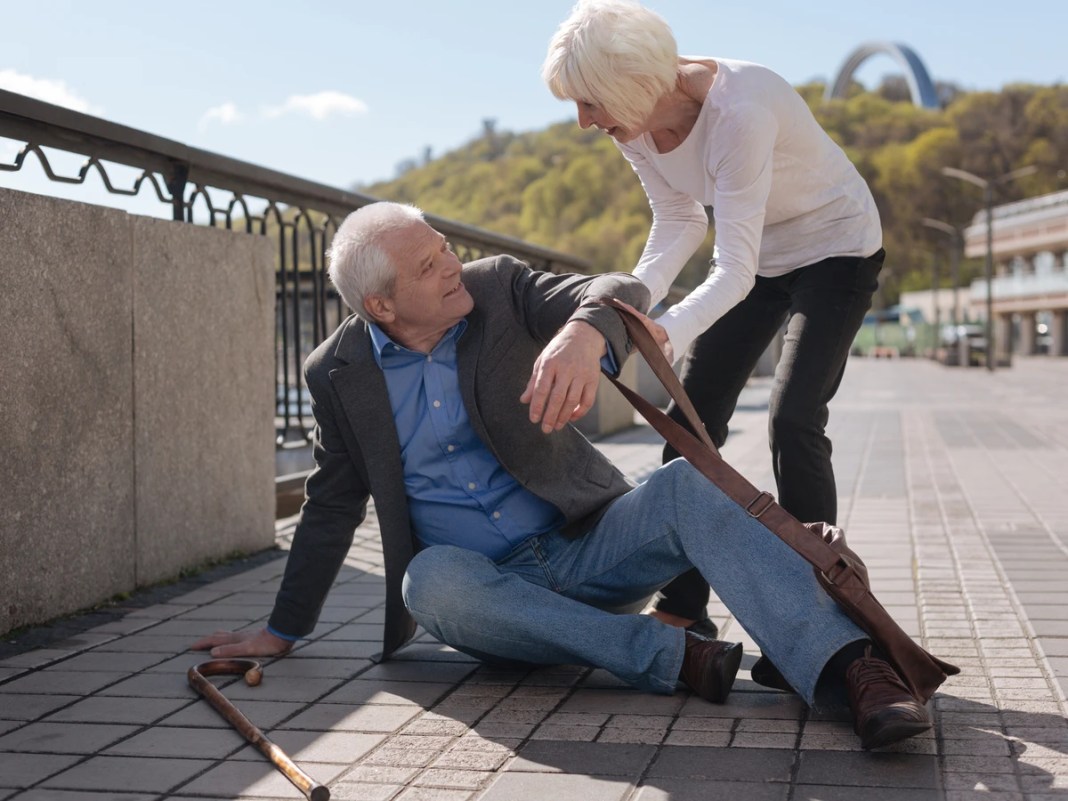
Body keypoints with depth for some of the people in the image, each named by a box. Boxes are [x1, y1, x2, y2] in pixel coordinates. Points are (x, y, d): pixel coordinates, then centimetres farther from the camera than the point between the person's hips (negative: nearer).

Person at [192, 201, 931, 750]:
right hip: (480, 582, 1)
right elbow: (333, 506, 11)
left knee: (687, 486, -29)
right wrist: (282, 633, 13)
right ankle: (674, 656, -32)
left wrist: (583, 333, -44)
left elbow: (624, 293, -19)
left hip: (584, 546, 0)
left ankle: (853, 670, -43)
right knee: (431, 579, -34)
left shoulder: (498, 288, -3)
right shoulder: (339, 373, 0)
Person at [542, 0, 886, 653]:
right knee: (691, 417, 1)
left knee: (794, 420, -20)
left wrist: (665, 333, -53)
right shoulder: (634, 122, -14)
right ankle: (683, 609, 11)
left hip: (836, 248, -7)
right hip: (754, 252, 7)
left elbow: (734, 272, -38)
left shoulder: (738, 112, -37)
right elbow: (680, 224, -3)